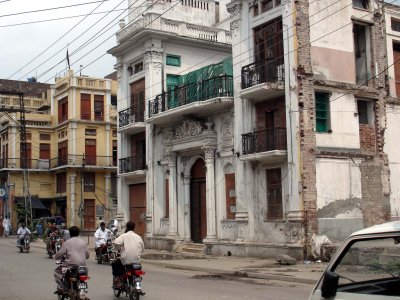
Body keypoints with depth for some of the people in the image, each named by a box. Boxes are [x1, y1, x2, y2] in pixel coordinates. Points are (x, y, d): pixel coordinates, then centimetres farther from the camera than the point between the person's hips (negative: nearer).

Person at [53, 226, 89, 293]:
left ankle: (61, 288, 2)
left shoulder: (67, 242, -3)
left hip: (71, 264, -4)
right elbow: (87, 255, 15)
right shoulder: (83, 242, 10)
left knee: (57, 271, 15)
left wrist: (54, 256, 18)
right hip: (82, 265, 4)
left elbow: (60, 254, -3)